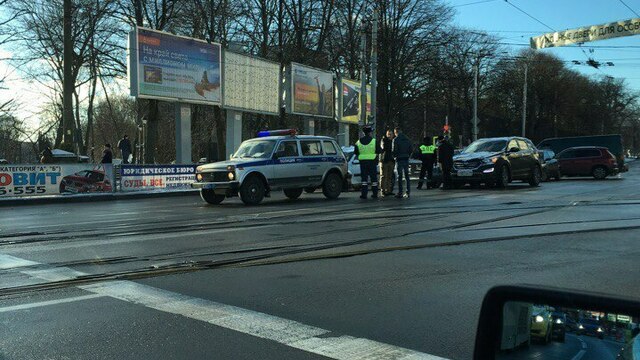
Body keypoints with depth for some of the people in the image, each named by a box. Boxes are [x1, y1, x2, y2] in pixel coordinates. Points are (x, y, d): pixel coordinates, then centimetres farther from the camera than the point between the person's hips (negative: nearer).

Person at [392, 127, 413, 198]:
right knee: (407, 176, 9)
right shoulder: (407, 139, 9)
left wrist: (394, 156, 4)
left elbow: (394, 150, -13)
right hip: (406, 159, 5)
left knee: (399, 176, -2)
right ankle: (408, 192, 8)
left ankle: (400, 193, -2)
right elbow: (411, 149, 9)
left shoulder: (396, 139, -8)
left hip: (399, 159, -5)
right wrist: (408, 156, 15)